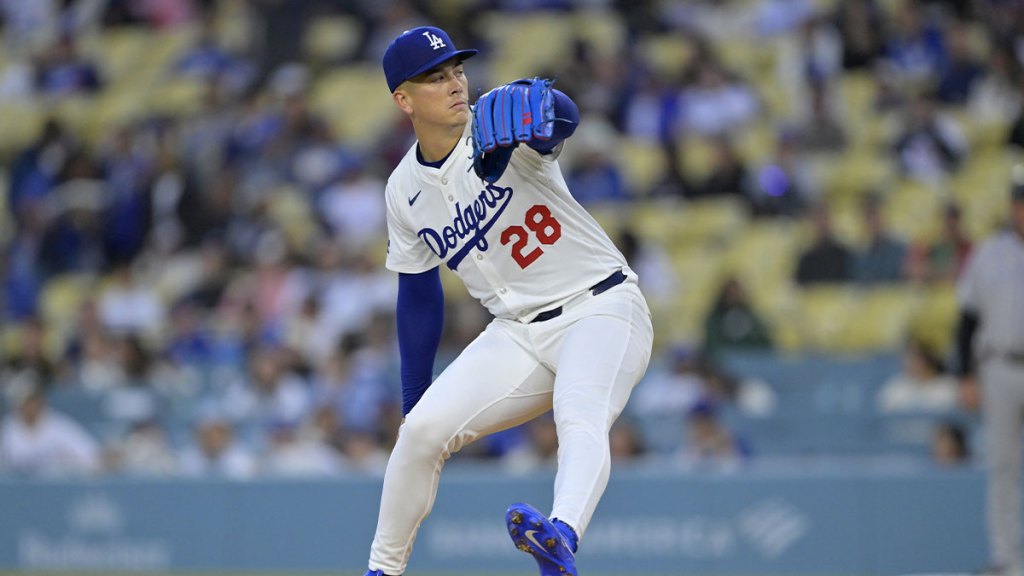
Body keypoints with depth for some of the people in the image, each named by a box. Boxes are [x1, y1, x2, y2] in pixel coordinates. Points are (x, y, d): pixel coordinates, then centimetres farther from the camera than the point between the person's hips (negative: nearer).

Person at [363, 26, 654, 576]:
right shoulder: (405, 191, 4)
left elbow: (563, 117, -37)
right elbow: (418, 294, 15)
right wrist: (411, 400, 16)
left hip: (602, 309, -5)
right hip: (518, 334, 5)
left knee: (579, 421, -32)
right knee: (423, 428, -7)